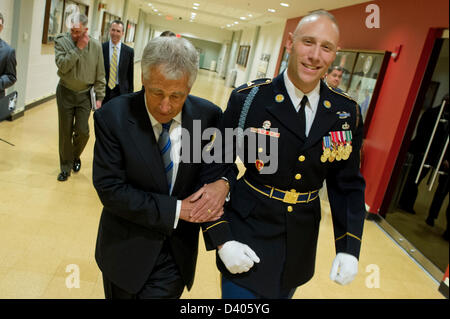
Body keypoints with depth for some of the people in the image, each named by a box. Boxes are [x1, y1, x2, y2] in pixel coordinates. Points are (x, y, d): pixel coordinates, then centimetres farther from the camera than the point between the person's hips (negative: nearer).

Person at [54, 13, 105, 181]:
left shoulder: (96, 45, -4)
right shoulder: (61, 40, -7)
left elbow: (100, 74, 1)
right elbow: (62, 65, -20)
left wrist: (99, 97, -2)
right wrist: (78, 48, -21)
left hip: (85, 94, 0)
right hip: (65, 92, 0)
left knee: (83, 131, -4)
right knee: (65, 133, 5)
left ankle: (76, 156, 28)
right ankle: (66, 167, 21)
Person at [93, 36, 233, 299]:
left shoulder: (208, 116, -11)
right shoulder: (112, 117, -17)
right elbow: (109, 189, -18)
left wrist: (222, 182, -21)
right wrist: (175, 210, -21)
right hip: (127, 250, 0)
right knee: (122, 293, 23)